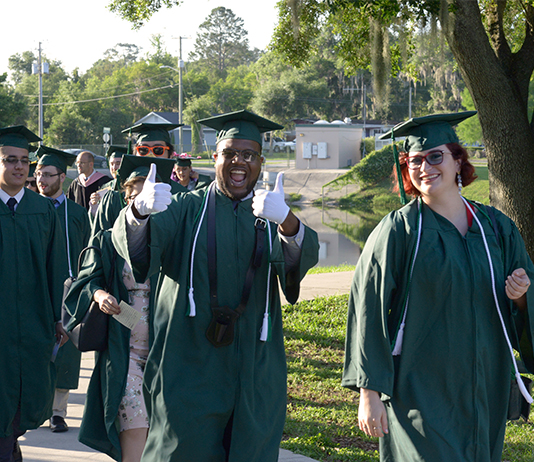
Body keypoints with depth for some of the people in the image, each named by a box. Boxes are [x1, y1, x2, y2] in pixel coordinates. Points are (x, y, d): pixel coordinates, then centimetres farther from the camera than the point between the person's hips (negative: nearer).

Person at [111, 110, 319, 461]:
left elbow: (304, 255, -13)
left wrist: (287, 221, -37)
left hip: (252, 368, 2)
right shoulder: (187, 208, 5)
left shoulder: (272, 218, 9)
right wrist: (141, 209, -38)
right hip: (190, 363, -2)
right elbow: (134, 242, -14)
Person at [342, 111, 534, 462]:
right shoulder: (398, 231, -6)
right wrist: (369, 392, -13)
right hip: (418, 391, -4)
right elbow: (369, 311, -9)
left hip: (485, 392, 4)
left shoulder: (497, 227, 6)